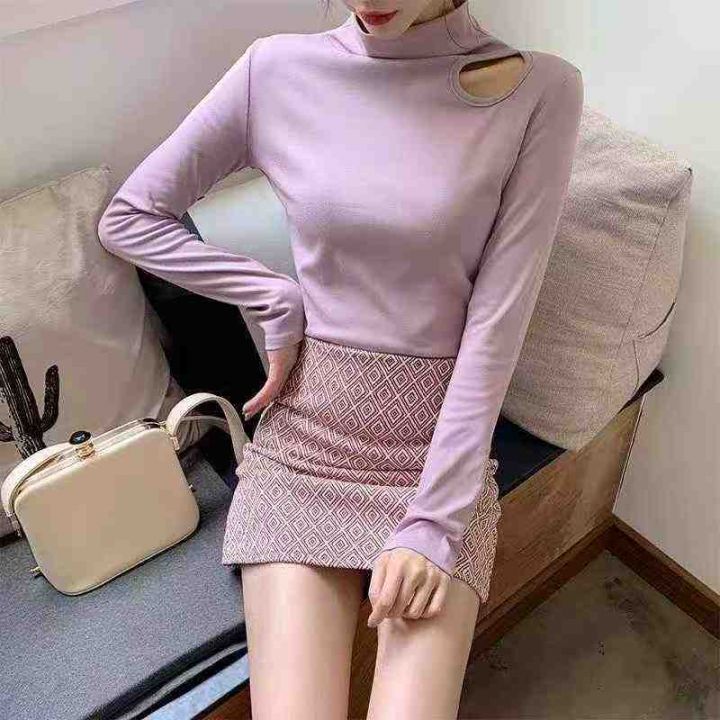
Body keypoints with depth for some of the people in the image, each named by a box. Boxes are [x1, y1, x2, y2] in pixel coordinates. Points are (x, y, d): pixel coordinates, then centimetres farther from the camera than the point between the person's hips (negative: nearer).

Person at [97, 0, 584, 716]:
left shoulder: (540, 92, -6)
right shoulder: (278, 69, -2)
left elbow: (497, 319, -10)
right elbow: (127, 217, 6)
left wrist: (432, 522, -13)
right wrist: (281, 301, -5)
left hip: (444, 442, 0)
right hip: (305, 431, 1)